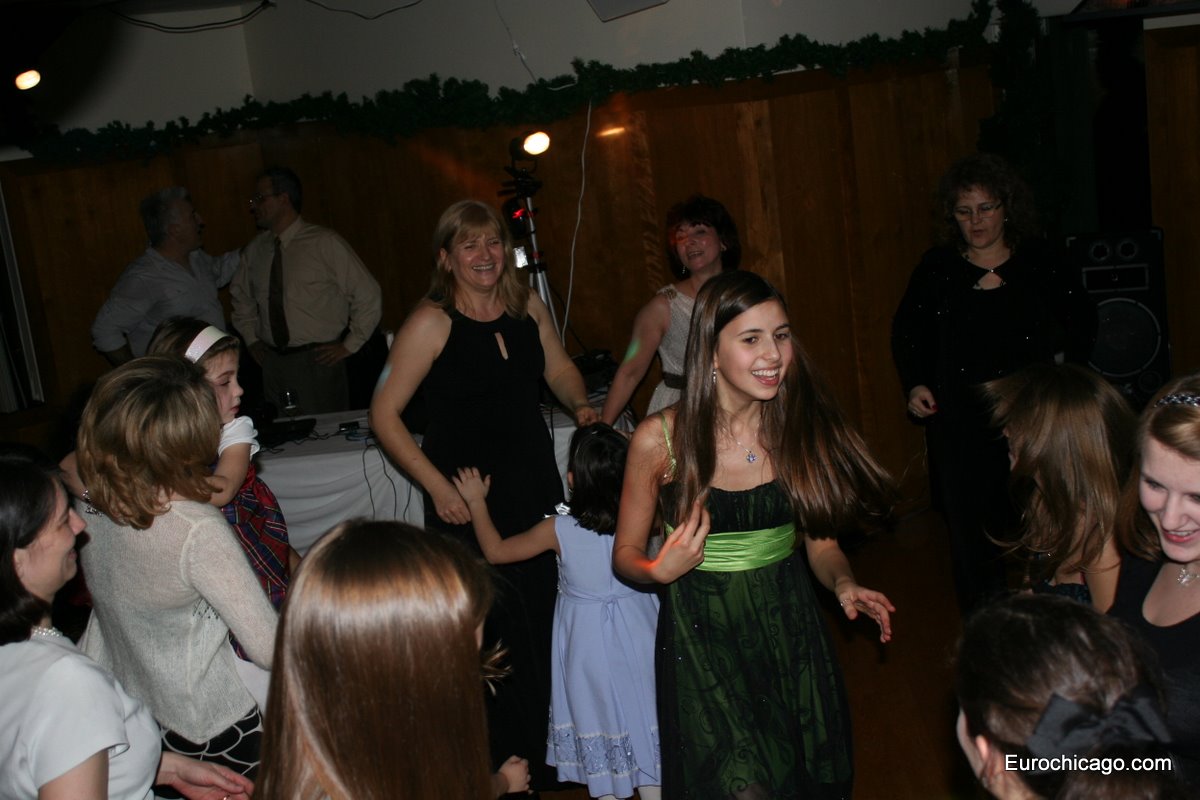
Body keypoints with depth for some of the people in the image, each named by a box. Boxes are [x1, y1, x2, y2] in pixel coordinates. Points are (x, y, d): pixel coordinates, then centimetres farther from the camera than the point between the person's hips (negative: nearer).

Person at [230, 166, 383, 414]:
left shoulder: (325, 243, -9)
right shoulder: (255, 249, 7)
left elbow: (368, 296, -6)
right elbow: (240, 296, 26)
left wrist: (349, 346, -5)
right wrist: (251, 339, 16)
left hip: (318, 363, -5)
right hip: (272, 363, 5)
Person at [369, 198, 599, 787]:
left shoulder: (529, 307, 2)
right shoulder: (432, 323, -13)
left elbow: (559, 369, 21)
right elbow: (384, 415, -11)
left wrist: (580, 405, 0)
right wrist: (438, 486, -15)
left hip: (535, 483, 5)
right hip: (466, 499, -5)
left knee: (542, 617, 12)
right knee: (487, 632, 0)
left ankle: (538, 750, 33)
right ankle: (496, 763, 21)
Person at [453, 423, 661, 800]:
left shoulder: (559, 530, -20)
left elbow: (495, 551, -6)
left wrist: (476, 501, 4)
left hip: (587, 637, -2)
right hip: (636, 631, 2)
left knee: (596, 718, 15)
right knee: (643, 713, 17)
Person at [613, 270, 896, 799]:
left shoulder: (801, 428, -5)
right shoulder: (659, 439, -12)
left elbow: (821, 543, 4)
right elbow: (626, 553, -2)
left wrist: (844, 584, -15)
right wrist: (660, 570, -22)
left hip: (789, 630, 3)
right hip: (700, 639, -3)